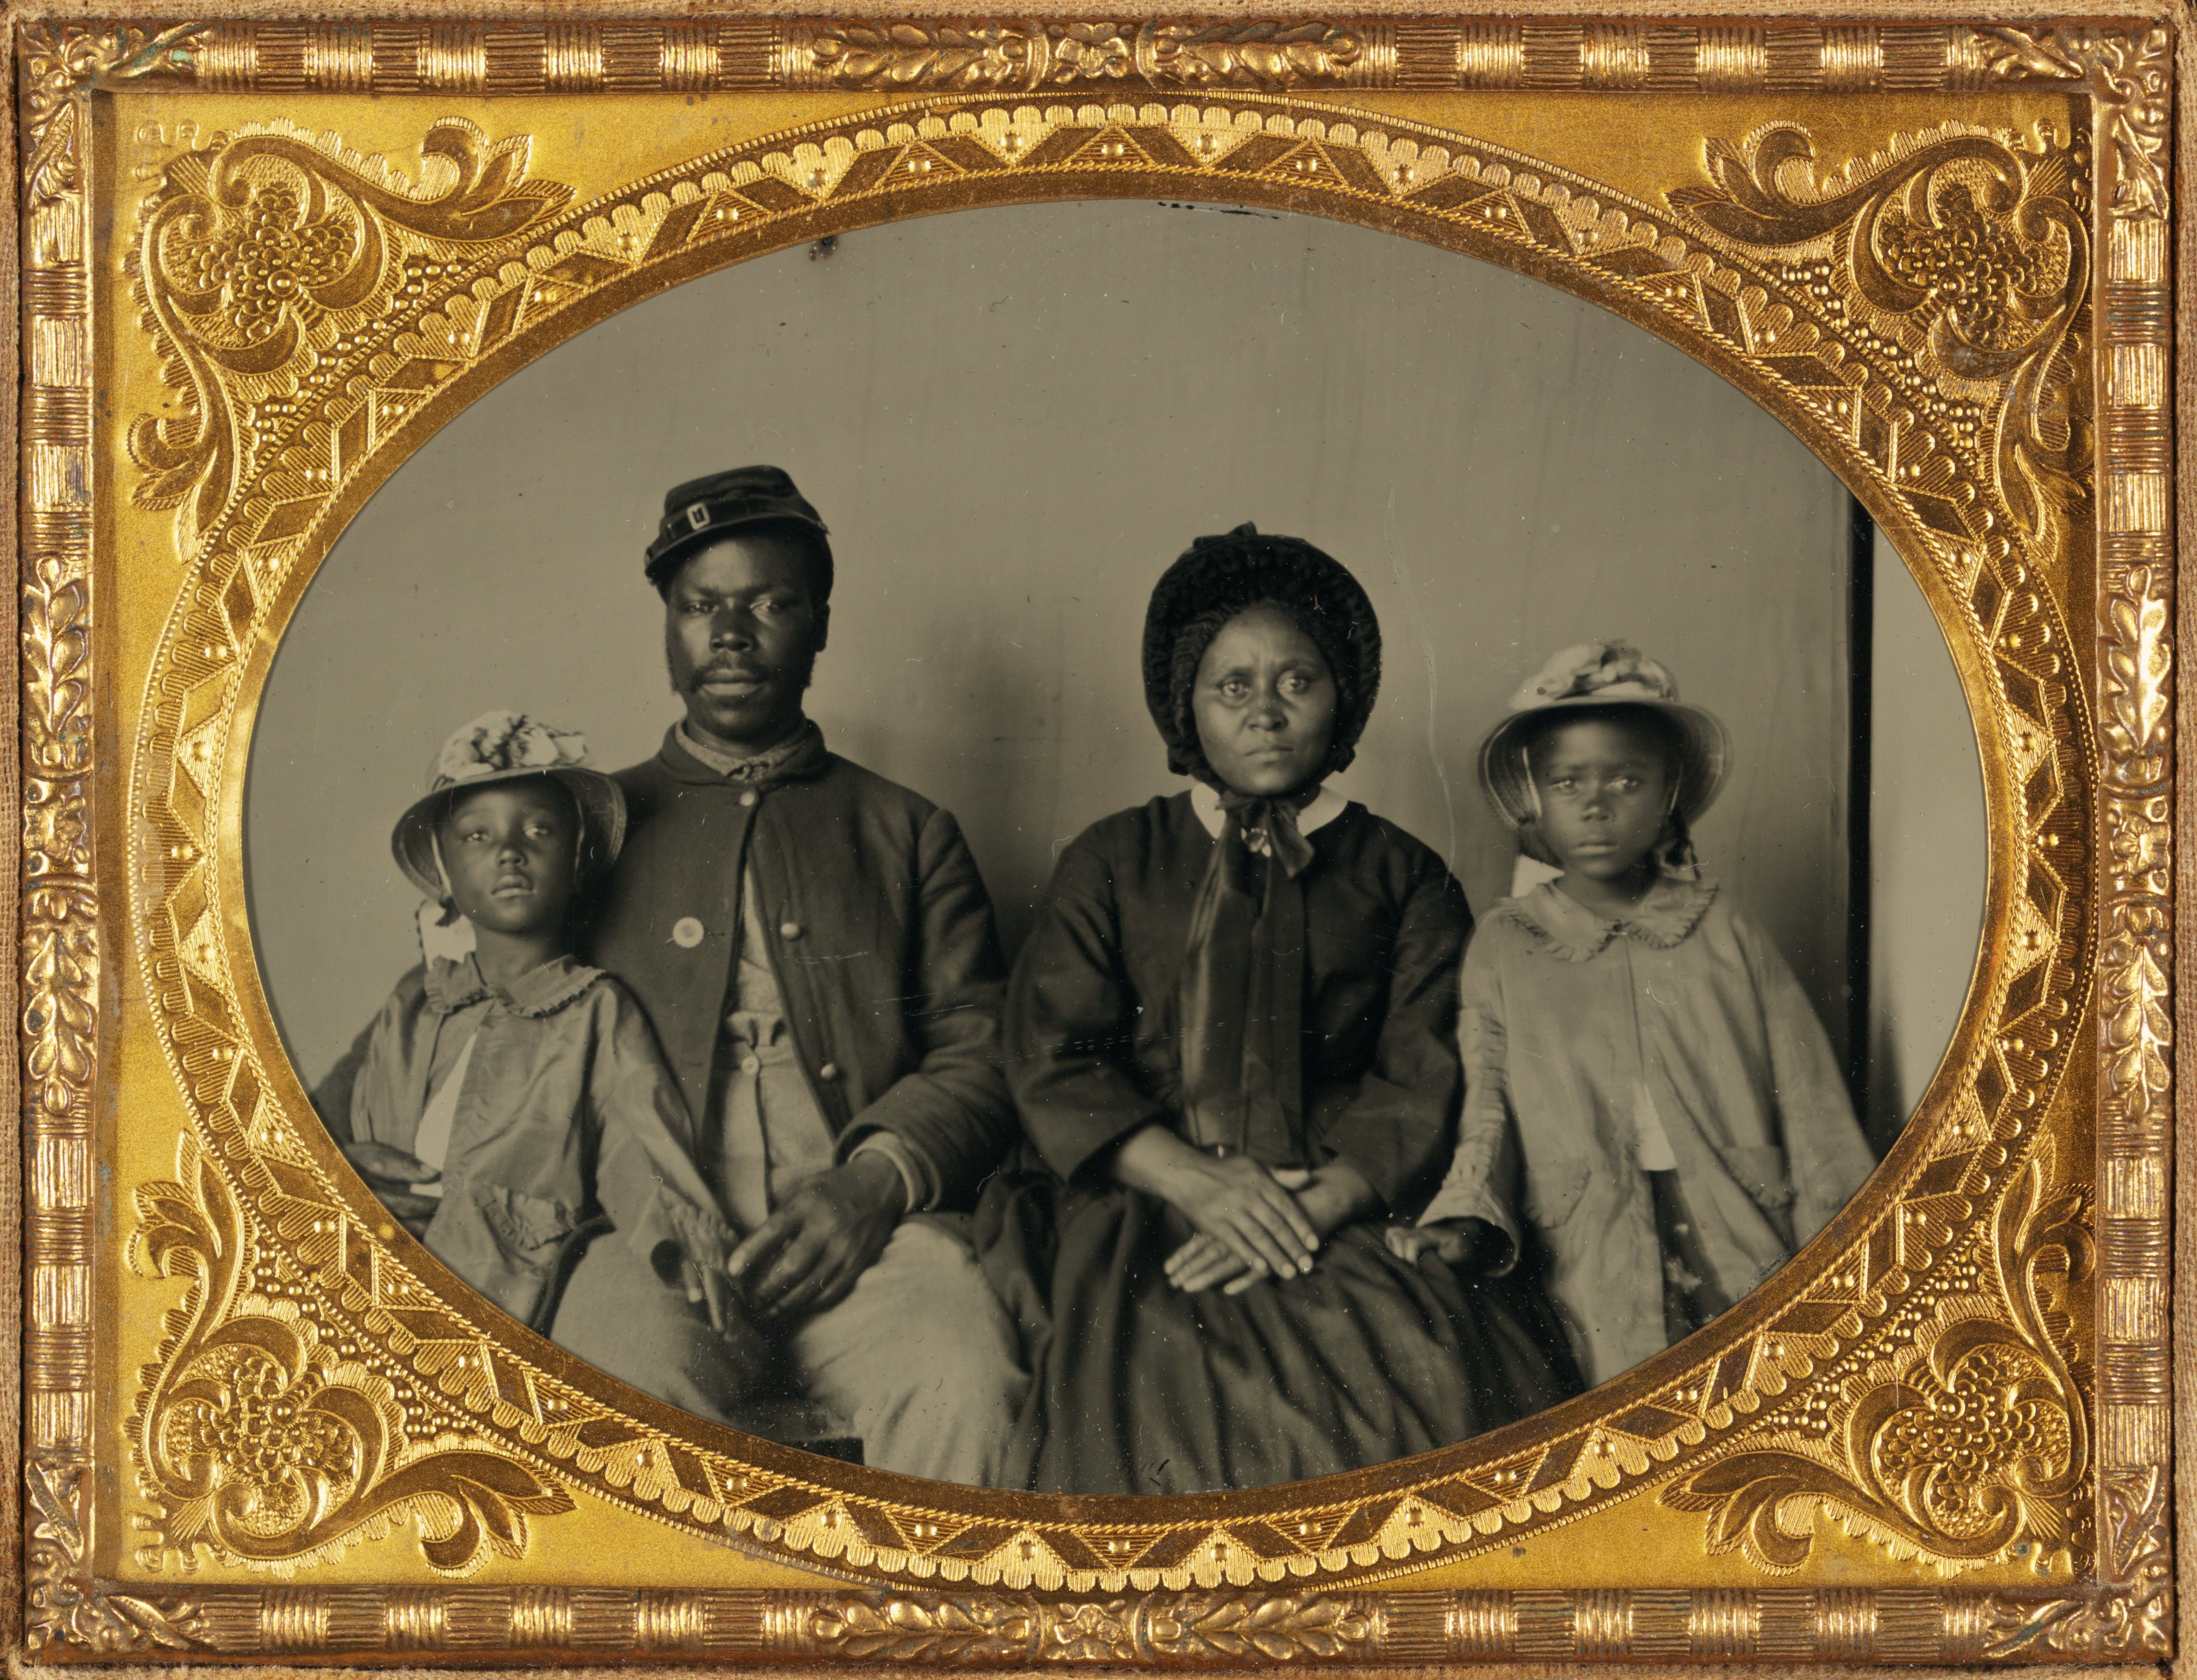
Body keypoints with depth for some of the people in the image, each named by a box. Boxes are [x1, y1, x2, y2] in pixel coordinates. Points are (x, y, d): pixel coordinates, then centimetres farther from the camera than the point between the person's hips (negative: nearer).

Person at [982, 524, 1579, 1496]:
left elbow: (1424, 1092, 6)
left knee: (1447, 1380, -30)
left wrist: (1313, 1207, -13)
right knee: (1165, 1376, -32)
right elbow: (1051, 1066, 7)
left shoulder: (1405, 881, 18)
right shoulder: (1112, 864, 19)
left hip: (1349, 1216, 0)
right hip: (1139, 1213, 0)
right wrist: (1196, 1179, -10)